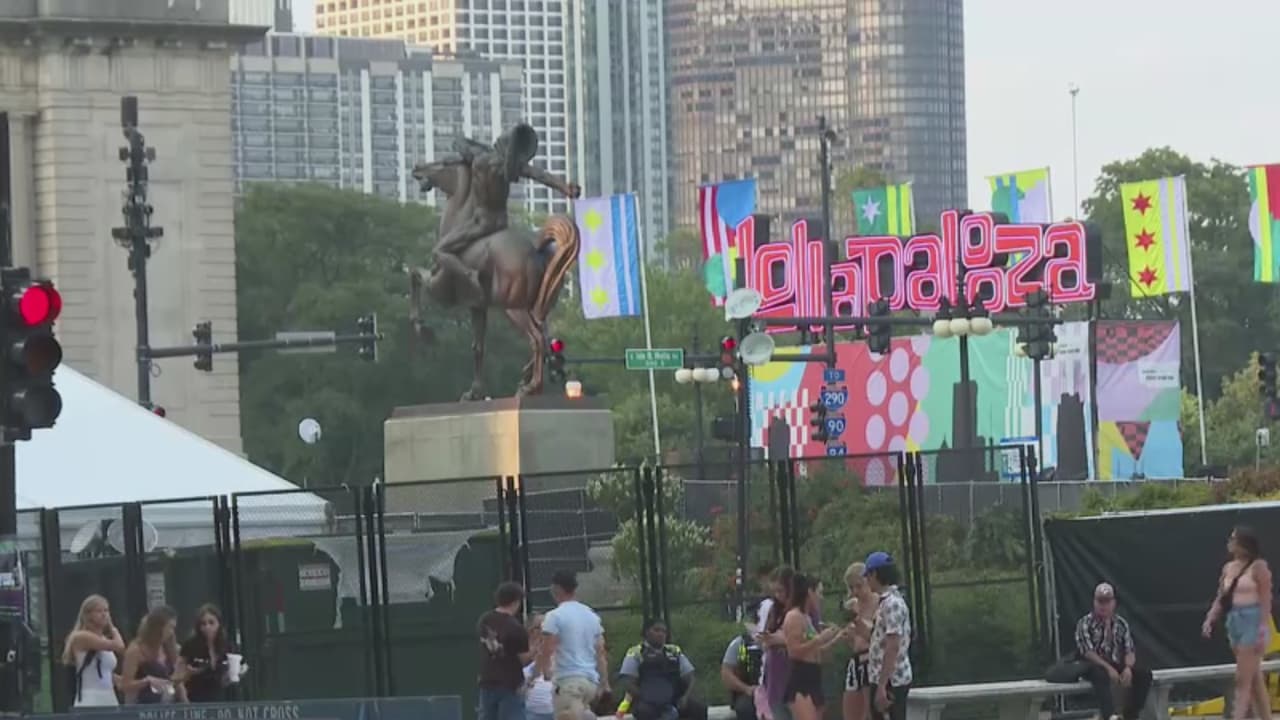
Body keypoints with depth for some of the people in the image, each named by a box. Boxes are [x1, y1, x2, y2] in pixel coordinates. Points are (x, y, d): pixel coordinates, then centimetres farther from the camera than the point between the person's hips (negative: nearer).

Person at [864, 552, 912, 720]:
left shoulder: (892, 604, -16)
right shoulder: (887, 602, 15)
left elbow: (893, 648, -22)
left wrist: (882, 686, -24)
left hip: (891, 681, -10)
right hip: (883, 679, 10)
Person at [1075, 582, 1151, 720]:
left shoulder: (1121, 624, 11)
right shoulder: (1085, 624, -3)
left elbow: (1129, 650, 5)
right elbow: (1088, 652, -15)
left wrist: (1128, 668, -18)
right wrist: (1108, 668, -27)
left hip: (1117, 665, 5)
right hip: (1094, 666, -5)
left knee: (1144, 674, -18)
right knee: (1102, 675, -40)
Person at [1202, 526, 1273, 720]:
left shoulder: (1258, 566, -8)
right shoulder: (1228, 568, 12)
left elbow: (1266, 599, -13)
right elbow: (1221, 598, 14)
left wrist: (1264, 629, -19)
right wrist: (1210, 619, 0)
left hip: (1253, 621, -8)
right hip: (1235, 621, 8)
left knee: (1243, 680, -10)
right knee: (1254, 679, 10)